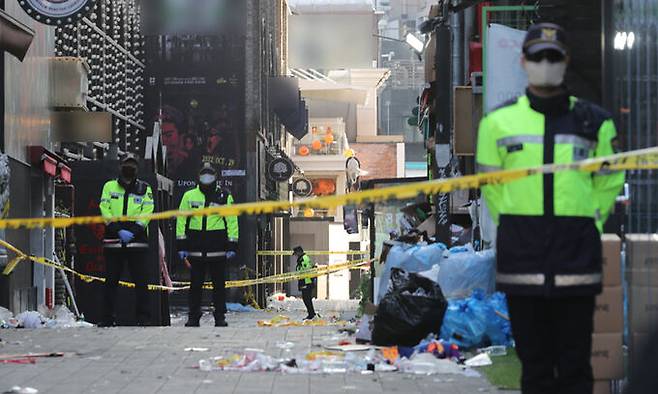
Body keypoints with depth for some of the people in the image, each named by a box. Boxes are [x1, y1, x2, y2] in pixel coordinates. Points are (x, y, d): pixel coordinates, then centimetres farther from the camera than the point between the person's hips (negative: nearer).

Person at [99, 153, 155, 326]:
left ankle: (143, 317, 0)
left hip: (137, 241, 0)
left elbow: (147, 213, 0)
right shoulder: (109, 186, 11)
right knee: (111, 280, 2)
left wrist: (132, 231, -13)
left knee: (141, 281, -3)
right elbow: (105, 211, 2)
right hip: (113, 241, 1)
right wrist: (119, 231, -11)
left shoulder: (145, 189, 10)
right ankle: (107, 318, 6)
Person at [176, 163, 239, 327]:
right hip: (196, 248, 1)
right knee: (196, 284, 3)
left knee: (219, 283, 3)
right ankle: (193, 318, 8)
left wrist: (232, 245, -2)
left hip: (217, 249, -1)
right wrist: (181, 244, 4)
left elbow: (232, 221, 5)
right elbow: (181, 220, 10)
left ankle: (220, 317, 9)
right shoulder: (189, 196, 9)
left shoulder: (225, 196, 6)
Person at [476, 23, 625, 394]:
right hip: (521, 252, 1)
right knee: (534, 360, 6)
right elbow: (490, 184, 13)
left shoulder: (594, 121, 5)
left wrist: (588, 222, 4)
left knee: (575, 362, 1)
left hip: (577, 252, 0)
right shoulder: (499, 121, 6)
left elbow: (609, 182, 13)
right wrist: (513, 226, 6)